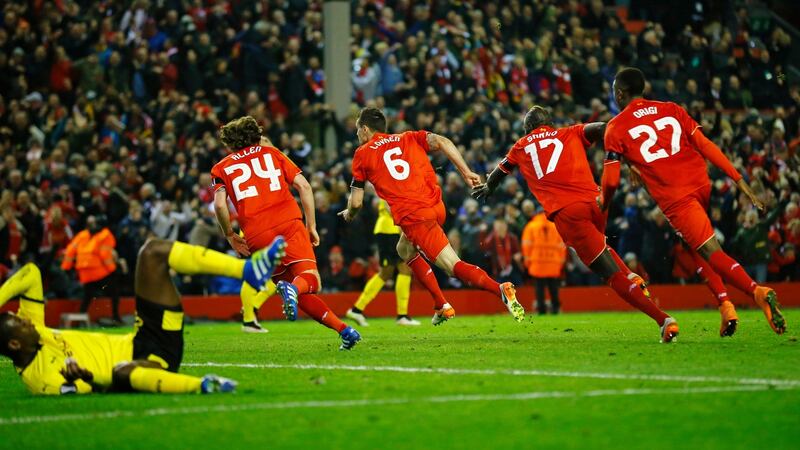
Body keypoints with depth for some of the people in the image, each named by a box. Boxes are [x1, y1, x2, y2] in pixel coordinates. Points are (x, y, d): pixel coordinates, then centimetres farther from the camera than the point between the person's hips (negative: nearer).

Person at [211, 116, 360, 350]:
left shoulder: (222, 168, 19)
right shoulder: (270, 152, 21)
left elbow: (220, 204, -1)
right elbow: (303, 186, 10)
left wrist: (230, 236, 12)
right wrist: (311, 226, 14)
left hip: (257, 236, 1)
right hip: (289, 222, -1)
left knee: (298, 294, 9)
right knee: (310, 280, -9)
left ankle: (342, 329, -4)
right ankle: (294, 288, -44)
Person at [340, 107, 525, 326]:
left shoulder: (362, 154, 10)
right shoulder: (409, 138, 20)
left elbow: (356, 202, 10)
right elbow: (441, 142, 0)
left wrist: (349, 214, 33)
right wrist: (466, 172, -4)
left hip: (412, 216, -6)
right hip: (436, 206, 6)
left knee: (454, 266, -7)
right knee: (405, 249, 29)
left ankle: (500, 289, -31)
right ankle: (441, 306, 22)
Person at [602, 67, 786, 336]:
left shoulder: (616, 128, 5)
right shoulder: (671, 110, 16)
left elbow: (611, 180, 3)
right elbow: (705, 146, 8)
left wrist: (602, 207, 24)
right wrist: (739, 180, 6)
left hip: (673, 197, -6)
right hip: (700, 183, 6)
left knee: (711, 252, -10)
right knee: (693, 246, 25)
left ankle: (757, 291, -35)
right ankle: (725, 304, 8)